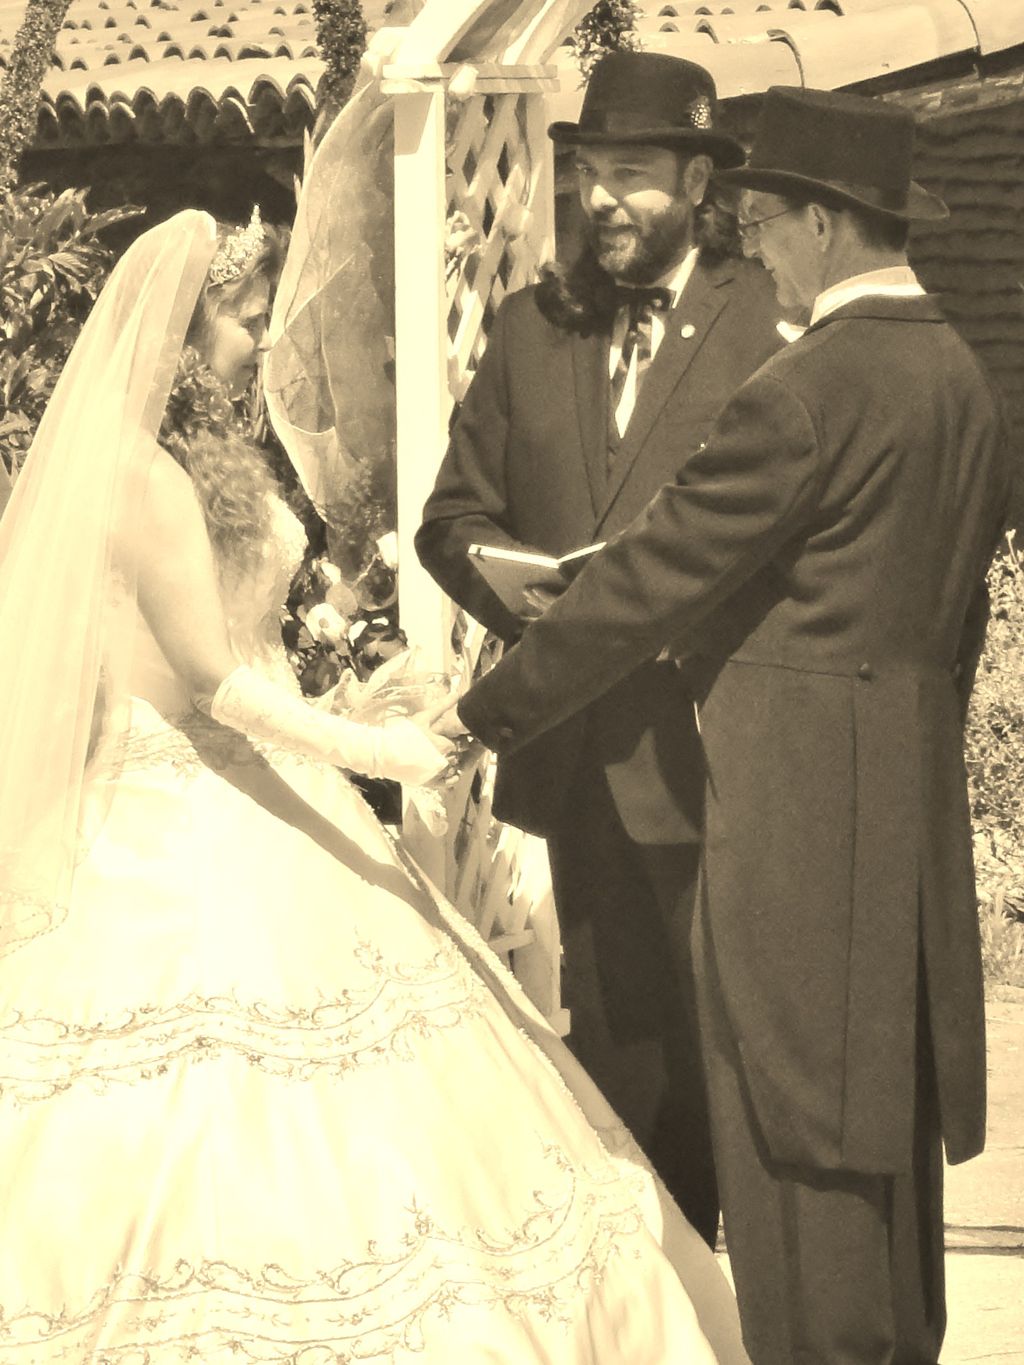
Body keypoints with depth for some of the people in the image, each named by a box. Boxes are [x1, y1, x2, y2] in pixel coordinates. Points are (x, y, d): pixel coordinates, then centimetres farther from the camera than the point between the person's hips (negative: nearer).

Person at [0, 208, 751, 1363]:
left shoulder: (208, 456, 12)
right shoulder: (150, 477, -18)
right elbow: (209, 679, -19)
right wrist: (364, 749, -19)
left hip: (258, 800, 10)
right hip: (193, 843, -10)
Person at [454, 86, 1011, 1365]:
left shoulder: (805, 388, -18)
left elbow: (647, 581, -15)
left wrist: (488, 715, -8)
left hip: (797, 798, -9)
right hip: (914, 797, 9)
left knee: (795, 1125, -1)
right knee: (886, 1111, 18)